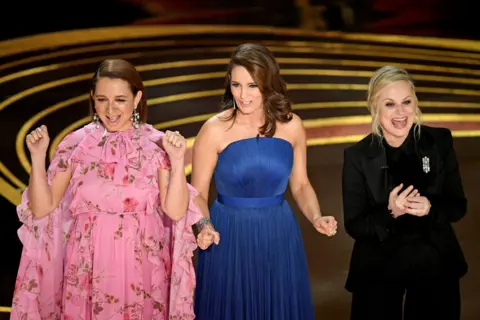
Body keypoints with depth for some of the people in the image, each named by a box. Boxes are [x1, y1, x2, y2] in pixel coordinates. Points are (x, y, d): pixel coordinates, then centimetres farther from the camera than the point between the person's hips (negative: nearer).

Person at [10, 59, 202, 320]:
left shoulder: (157, 145, -5)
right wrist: (38, 157, -15)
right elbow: (41, 208, -4)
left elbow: (175, 211, -11)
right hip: (89, 266, 1)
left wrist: (177, 161, -22)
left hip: (141, 267, 0)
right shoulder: (75, 144, -3)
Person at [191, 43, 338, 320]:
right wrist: (205, 227, -24)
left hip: (279, 235, 2)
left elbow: (300, 184, 8)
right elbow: (198, 193, -5)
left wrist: (316, 217, -10)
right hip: (229, 237, -2)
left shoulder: (292, 126, -3)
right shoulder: (214, 130, -11)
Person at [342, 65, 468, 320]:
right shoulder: (358, 156, -11)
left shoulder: (440, 141, -7)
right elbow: (354, 225, -9)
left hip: (436, 263, 2)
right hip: (378, 268, -2)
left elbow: (458, 206, -2)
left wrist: (430, 208, -22)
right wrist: (389, 212, -27)